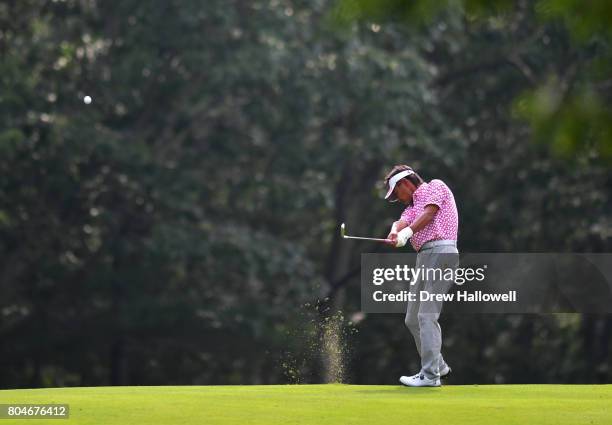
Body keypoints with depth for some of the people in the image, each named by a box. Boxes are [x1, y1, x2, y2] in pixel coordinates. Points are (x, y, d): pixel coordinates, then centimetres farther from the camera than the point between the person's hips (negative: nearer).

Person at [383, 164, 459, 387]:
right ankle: (438, 366, 20)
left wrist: (407, 231, -22)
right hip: (423, 256, 9)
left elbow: (429, 213, -9)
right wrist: (395, 231, -17)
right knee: (413, 319, 10)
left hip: (440, 251, -9)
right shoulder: (412, 204, 28)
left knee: (427, 316, -15)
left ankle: (430, 375, -17)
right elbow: (404, 221, 6)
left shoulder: (435, 186, 8)